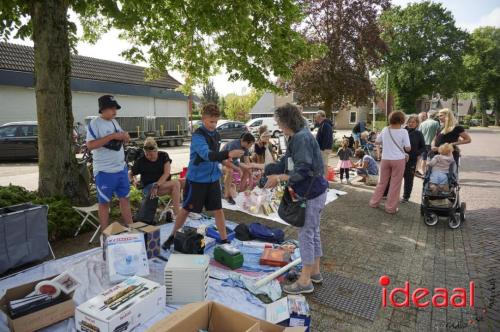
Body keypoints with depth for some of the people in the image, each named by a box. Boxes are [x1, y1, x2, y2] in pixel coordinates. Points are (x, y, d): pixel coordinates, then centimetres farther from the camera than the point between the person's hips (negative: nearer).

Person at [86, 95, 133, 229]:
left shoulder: (114, 122, 11)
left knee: (125, 198, 12)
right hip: (104, 171, -7)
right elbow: (90, 145, -21)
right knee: (104, 202, 5)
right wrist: (112, 136, -24)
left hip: (121, 168, 7)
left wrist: (125, 137, -2)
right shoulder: (95, 123, -11)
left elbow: (122, 139, 22)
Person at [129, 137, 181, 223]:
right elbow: (130, 174, 7)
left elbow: (167, 173, -12)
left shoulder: (163, 156, -1)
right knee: (176, 183, -31)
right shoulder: (141, 161, -3)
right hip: (148, 187, -3)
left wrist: (156, 185, -25)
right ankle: (176, 214, -33)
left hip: (164, 184, 3)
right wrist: (133, 181, -17)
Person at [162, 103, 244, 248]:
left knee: (218, 209, 7)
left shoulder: (216, 135, 5)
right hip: (196, 180, -6)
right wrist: (228, 154, -47)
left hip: (213, 179, 6)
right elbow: (206, 154, -36)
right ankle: (173, 236, 28)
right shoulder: (197, 136, -19)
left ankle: (224, 240, 18)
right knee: (186, 209, 8)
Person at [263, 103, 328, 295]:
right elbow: (285, 164, 16)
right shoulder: (296, 137, 12)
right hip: (311, 192, 10)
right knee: (313, 232, 18)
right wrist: (263, 169, 14)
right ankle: (314, 272, 34)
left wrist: (279, 178, -27)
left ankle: (305, 281, 12)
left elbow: (303, 170, -27)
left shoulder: (302, 138, -20)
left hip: (312, 193, -10)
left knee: (306, 234, -1)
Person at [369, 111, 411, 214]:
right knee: (395, 184, 5)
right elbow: (408, 148, -9)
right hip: (398, 160, -3)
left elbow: (376, 142, 11)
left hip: (385, 159, 4)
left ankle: (374, 202, 22)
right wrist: (402, 146, 11)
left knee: (382, 182, 17)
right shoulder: (403, 131, -10)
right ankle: (391, 207, 11)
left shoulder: (385, 130, 1)